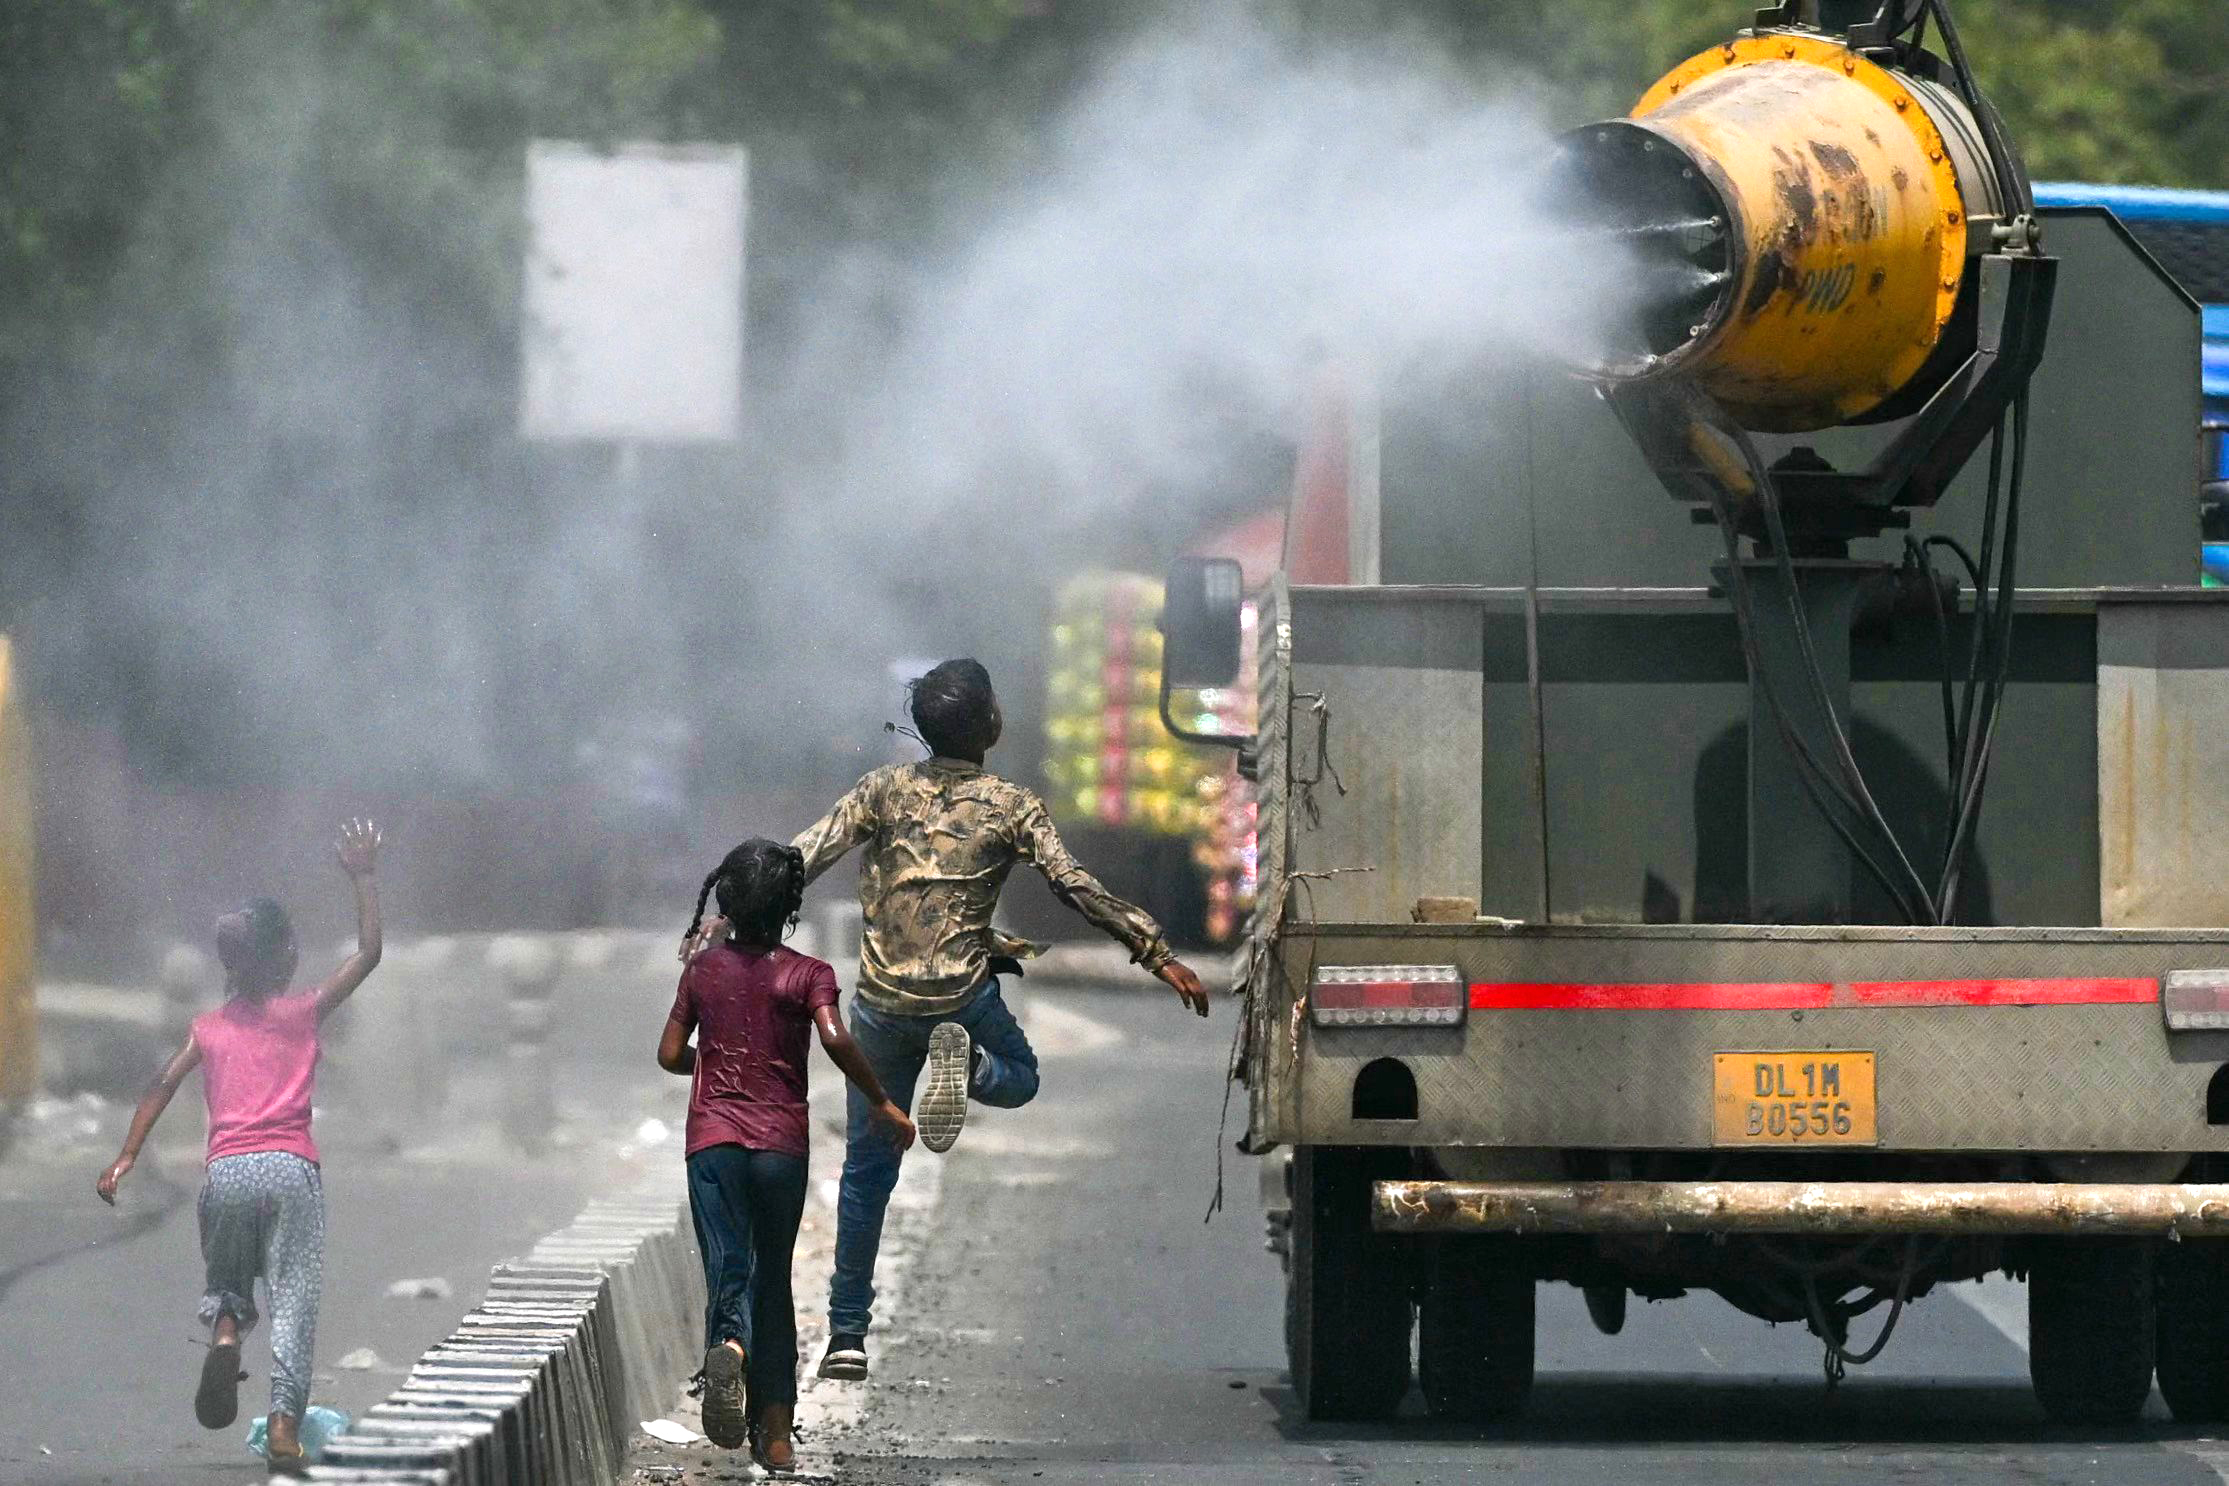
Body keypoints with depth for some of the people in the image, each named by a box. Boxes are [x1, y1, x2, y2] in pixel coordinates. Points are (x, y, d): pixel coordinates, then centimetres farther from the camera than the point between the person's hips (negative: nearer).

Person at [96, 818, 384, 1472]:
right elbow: (368, 953, 6)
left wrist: (126, 1157, 3)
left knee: (227, 1281, 21)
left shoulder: (208, 1027, 12)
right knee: (293, 1298, -1)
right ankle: (284, 1423, -14)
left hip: (226, 1170, 2)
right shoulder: (302, 1011, 5)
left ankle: (224, 1332, -15)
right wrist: (362, 879, 9)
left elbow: (163, 1086, 4)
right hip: (290, 1167, -2)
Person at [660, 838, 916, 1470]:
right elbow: (835, 1039, -18)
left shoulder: (703, 969, 6)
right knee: (772, 1280, 12)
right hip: (781, 1142, 0)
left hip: (713, 1139, 0)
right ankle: (774, 1429, 13)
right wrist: (881, 1104, -8)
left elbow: (670, 1055, 8)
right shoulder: (807, 974, -2)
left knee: (728, 1269, -6)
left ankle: (728, 1347, -42)